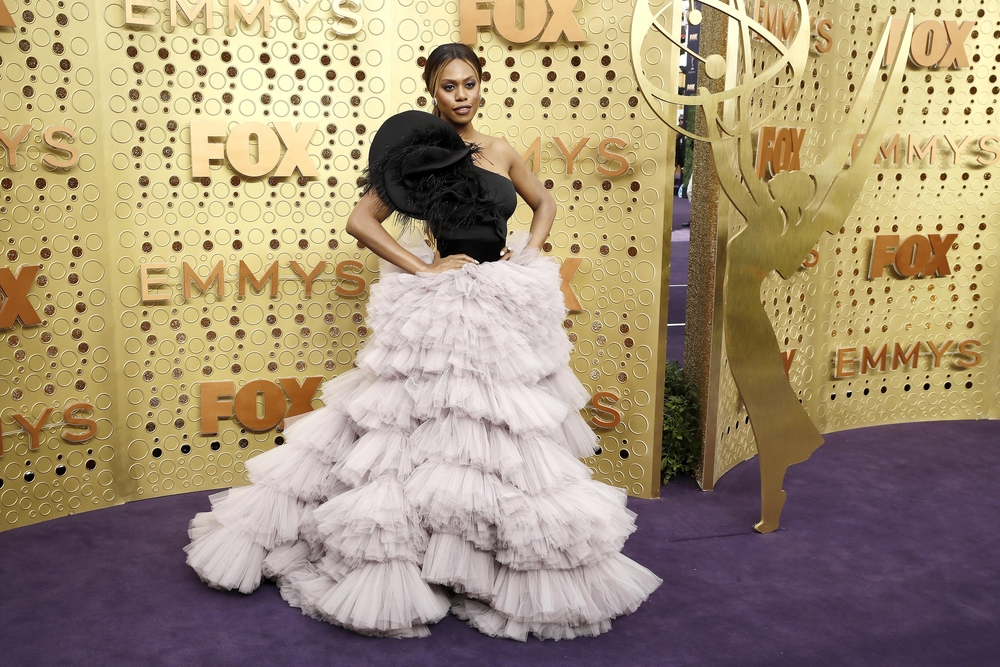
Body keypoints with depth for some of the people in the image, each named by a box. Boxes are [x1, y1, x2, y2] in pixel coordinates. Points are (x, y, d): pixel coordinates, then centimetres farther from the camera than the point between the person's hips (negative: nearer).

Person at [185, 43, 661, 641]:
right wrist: (422, 269, -13)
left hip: (505, 309, 5)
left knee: (511, 439, 11)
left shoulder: (501, 151, 10)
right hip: (441, 307, -5)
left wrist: (529, 255, 6)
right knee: (425, 431, 1)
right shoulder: (420, 155, -3)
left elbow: (545, 204, 24)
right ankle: (400, 565, 17)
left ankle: (514, 569, 28)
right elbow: (361, 220, -6)